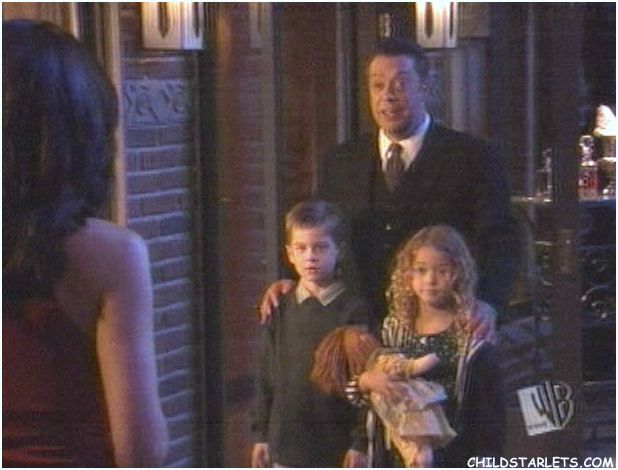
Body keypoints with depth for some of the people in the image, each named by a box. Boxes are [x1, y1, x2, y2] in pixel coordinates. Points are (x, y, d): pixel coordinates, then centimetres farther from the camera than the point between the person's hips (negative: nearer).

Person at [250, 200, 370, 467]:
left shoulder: (354, 310, -6)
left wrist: (359, 443, -9)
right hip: (286, 442, 3)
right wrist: (260, 435, 6)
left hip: (337, 444, -3)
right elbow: (265, 377, 8)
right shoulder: (279, 310, 3)